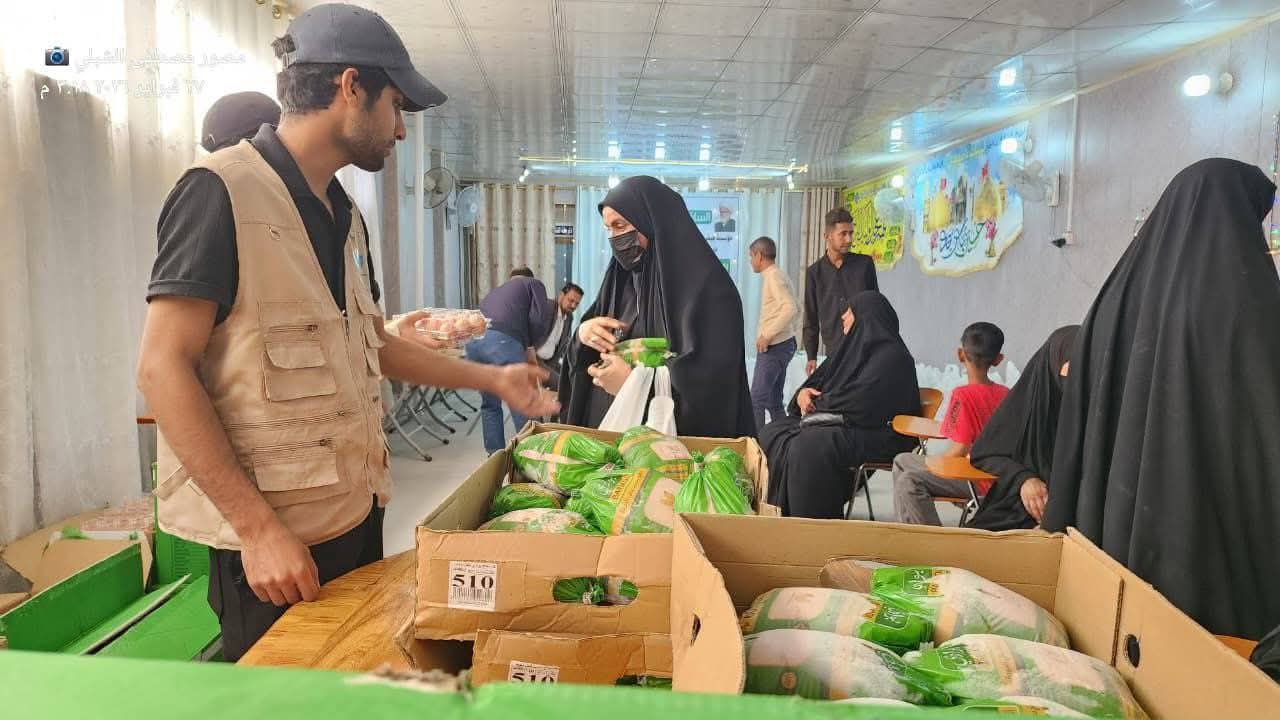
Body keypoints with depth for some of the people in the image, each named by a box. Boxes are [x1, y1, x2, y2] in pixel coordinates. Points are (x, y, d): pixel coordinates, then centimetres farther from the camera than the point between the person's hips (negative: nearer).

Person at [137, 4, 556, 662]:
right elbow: (163, 369, -17)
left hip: (357, 512, 8)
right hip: (274, 537, -8)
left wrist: (492, 379, 17)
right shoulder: (222, 190, -13)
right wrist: (258, 527, -20)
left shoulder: (344, 214, 12)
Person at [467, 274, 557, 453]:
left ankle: (495, 456, 22)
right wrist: (530, 347, 18)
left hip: (473, 341, 6)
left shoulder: (495, 291, 40)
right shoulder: (533, 284, 23)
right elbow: (539, 318, 5)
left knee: (490, 405, 19)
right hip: (502, 340, -6)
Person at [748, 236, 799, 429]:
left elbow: (791, 309, -25)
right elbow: (793, 308, 23)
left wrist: (767, 335, -22)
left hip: (774, 346, -10)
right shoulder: (777, 275, 16)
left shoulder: (773, 277, -13)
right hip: (781, 344, 10)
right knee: (774, 401, 12)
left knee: (756, 400, -10)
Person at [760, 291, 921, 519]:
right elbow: (819, 377, 20)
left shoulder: (891, 355, -11)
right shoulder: (852, 346, 18)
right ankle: (781, 515, -7)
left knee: (810, 445, -34)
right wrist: (803, 393, -3)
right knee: (772, 433, -4)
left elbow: (859, 400, -20)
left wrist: (818, 402, -7)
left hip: (878, 434, -10)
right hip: (841, 422, 10)